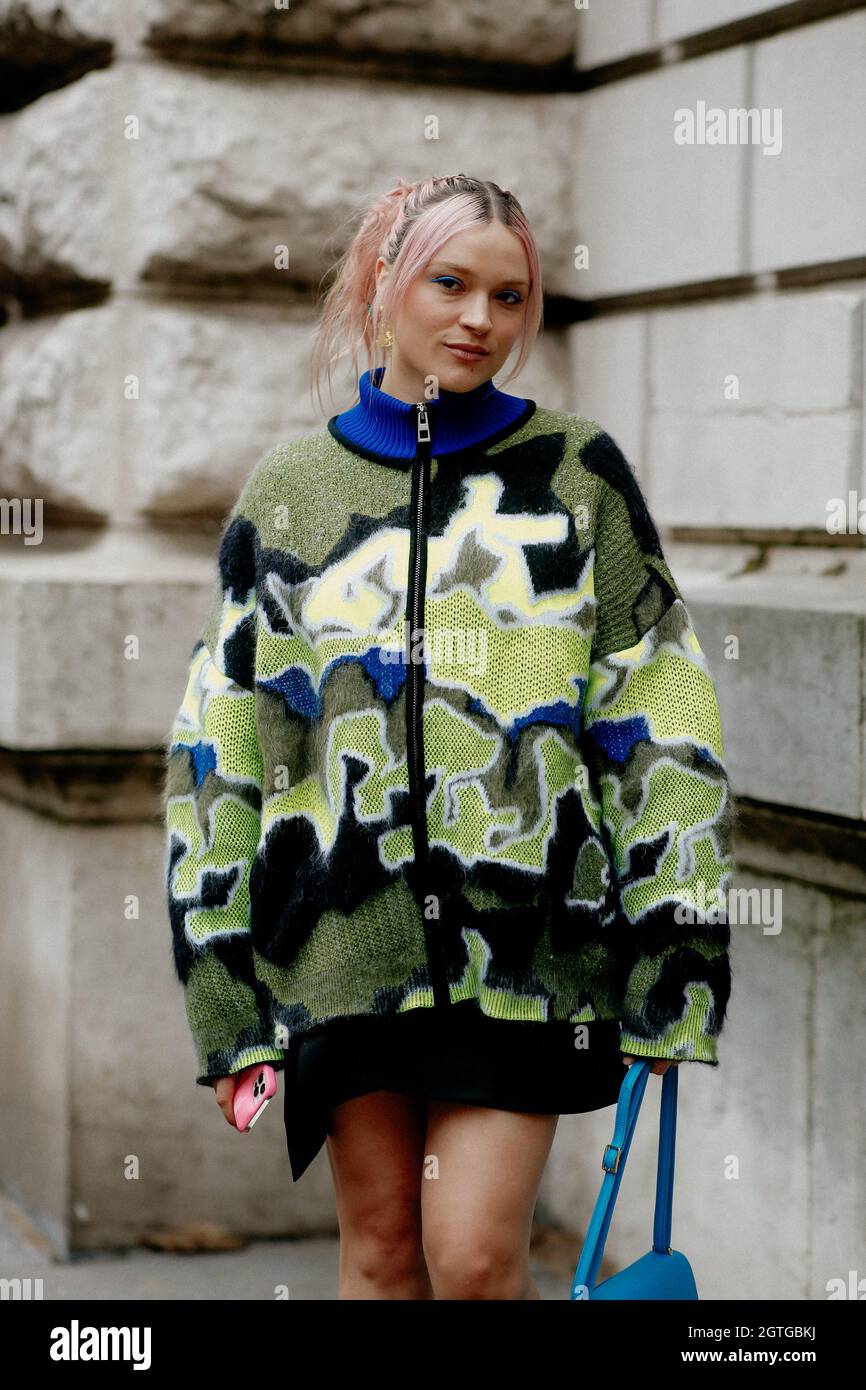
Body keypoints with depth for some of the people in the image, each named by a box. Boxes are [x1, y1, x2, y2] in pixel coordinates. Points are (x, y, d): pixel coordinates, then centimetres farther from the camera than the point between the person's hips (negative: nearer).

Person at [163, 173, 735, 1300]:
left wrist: (674, 963, -3)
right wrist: (223, 994, 4)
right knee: (381, 1247, 7)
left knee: (475, 1251, -8)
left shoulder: (578, 474, 5)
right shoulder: (290, 493, 8)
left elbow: (660, 728, 3)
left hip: (521, 926, -2)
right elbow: (217, 745, 8)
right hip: (346, 930, 2)